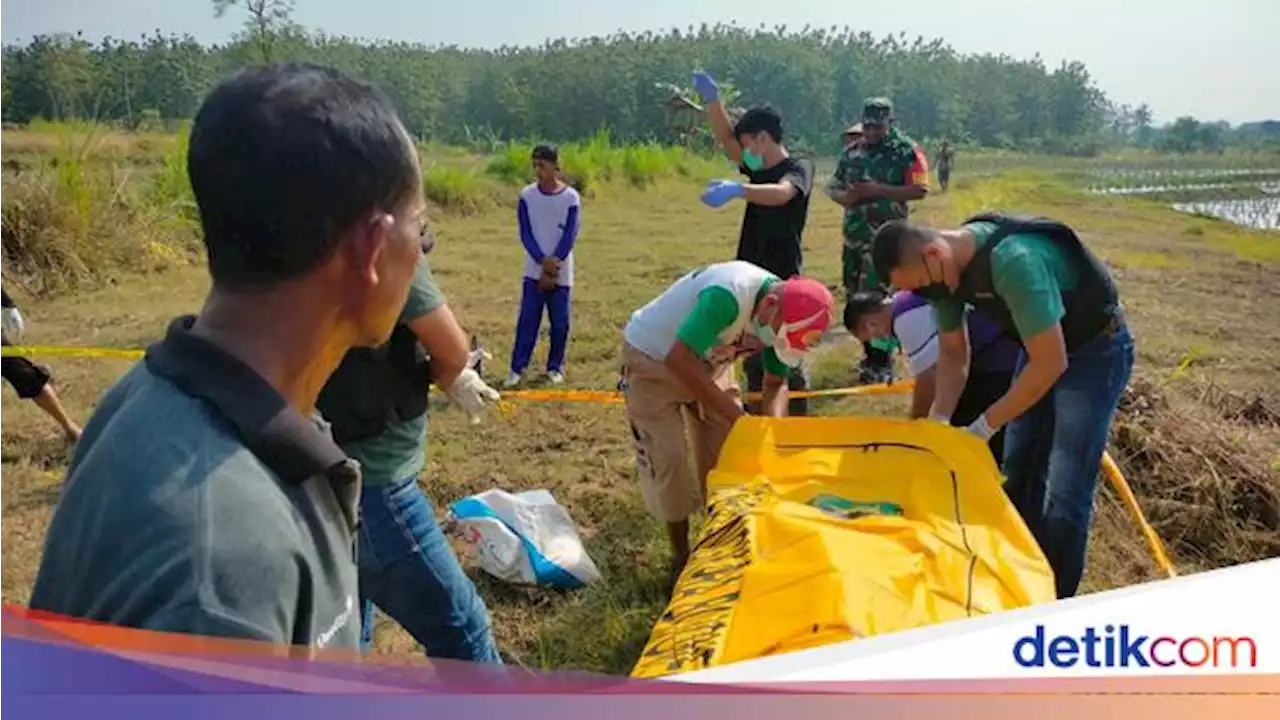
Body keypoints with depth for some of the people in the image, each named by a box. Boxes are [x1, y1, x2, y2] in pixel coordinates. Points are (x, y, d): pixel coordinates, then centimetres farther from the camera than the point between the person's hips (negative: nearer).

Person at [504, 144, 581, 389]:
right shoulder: (526, 195, -2)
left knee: (560, 322, 4)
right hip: (534, 270, 1)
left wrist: (552, 268, -13)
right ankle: (517, 368, 5)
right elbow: (525, 233, -4)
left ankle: (555, 367, 19)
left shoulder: (571, 197, -6)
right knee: (527, 319, -1)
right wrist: (543, 261, -18)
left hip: (561, 273, -1)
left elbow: (570, 236, -8)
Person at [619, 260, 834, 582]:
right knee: (668, 460, -8)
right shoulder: (729, 294, -39)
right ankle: (681, 555, 10)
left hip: (707, 362, 7)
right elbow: (679, 360, -40)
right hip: (652, 356, -6)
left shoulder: (784, 317, -15)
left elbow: (776, 384, -2)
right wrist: (737, 417, -37)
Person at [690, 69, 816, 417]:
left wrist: (737, 189, -49)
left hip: (783, 281, -8)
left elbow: (782, 194, -32)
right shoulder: (760, 169, 13)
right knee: (753, 357, 14)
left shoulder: (799, 167, -11)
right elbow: (727, 140, 12)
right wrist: (712, 100, -3)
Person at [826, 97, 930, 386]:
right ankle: (870, 355, 26)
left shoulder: (907, 151, -4)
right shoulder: (852, 153, 13)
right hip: (854, 235, 7)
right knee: (855, 297, 11)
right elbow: (833, 186, 18)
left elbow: (920, 189, -12)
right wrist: (844, 197, -6)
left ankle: (882, 364, -5)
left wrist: (878, 190, -19)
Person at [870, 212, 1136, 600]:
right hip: (1043, 343, 8)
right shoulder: (946, 267, -11)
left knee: (1065, 491, -8)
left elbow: (1051, 365, -32)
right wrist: (939, 420, -8)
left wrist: (985, 426, -23)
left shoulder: (1014, 261, -37)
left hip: (1095, 347, -8)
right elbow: (952, 353, 3)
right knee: (1019, 473, 13)